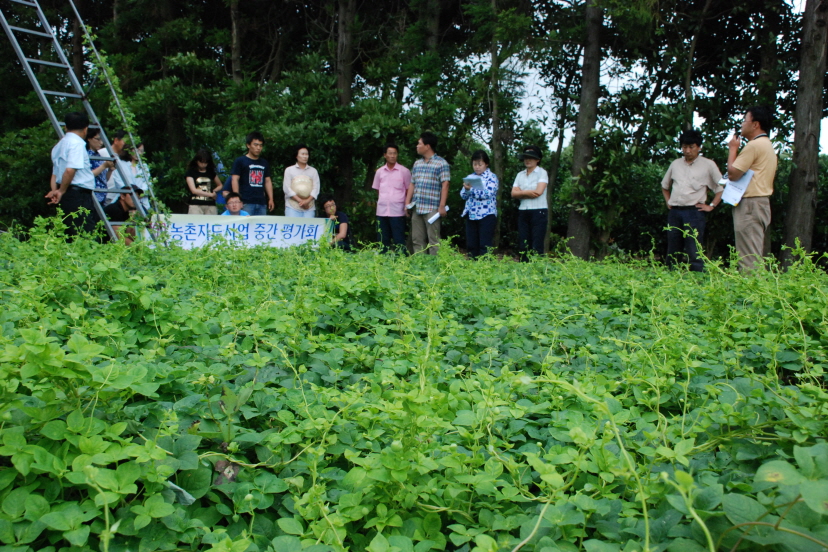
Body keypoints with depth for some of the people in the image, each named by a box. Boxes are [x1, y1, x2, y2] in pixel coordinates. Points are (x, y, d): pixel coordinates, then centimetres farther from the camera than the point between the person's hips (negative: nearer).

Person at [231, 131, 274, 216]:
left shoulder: (264, 163, 18)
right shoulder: (240, 161, 2)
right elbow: (235, 180, -3)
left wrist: (271, 199, 13)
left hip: (262, 203, 5)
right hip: (246, 203, -5)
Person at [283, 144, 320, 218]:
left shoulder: (313, 171, 14)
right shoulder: (289, 170, 9)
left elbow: (316, 188, 5)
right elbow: (286, 188, 0)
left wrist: (307, 201, -12)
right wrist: (300, 201, -10)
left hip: (309, 207, 1)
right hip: (293, 207, -1)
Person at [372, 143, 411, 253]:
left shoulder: (404, 171, 1)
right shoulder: (379, 172, 10)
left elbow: (409, 190, 6)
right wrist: (383, 201, 10)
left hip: (398, 212, -3)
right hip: (382, 211, 4)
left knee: (399, 241, -3)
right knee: (382, 241, 7)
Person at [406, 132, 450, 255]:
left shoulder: (441, 163, -3)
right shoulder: (417, 163, 18)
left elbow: (445, 185, -9)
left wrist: (442, 205, -16)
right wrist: (407, 202, 10)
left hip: (432, 209, -7)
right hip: (416, 208, 7)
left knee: (433, 240, -5)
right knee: (417, 239, 8)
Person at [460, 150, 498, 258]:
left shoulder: (491, 177, -2)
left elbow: (487, 194, -16)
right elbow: (463, 195, 9)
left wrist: (471, 189, -23)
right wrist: (466, 189, -13)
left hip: (486, 215, -6)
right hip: (471, 215, 6)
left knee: (485, 246, -6)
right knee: (471, 245, 8)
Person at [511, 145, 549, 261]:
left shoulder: (542, 173, -1)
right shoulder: (520, 175, 14)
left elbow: (538, 191, -14)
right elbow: (514, 193, 3)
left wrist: (522, 193, -3)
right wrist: (528, 192, -10)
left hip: (538, 212, -5)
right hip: (523, 212, 5)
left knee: (536, 245, -7)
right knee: (522, 244, 6)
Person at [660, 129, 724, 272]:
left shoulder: (708, 165, 1)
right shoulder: (675, 164, 13)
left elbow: (722, 187, 4)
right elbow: (665, 185, 28)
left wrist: (711, 206, -2)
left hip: (694, 212, -4)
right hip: (674, 212, 5)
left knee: (694, 252, -7)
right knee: (672, 251, 8)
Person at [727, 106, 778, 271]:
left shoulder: (754, 145, -14)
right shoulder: (767, 145, 20)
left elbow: (733, 173, -17)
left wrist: (733, 148, -3)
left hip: (750, 205, -11)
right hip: (762, 203, 11)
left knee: (748, 259, -10)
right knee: (754, 256, 11)